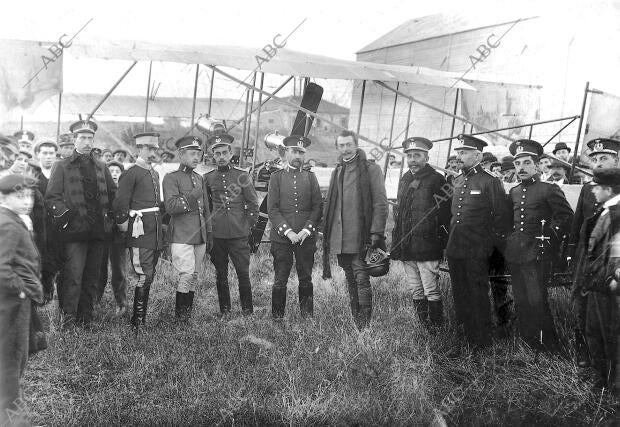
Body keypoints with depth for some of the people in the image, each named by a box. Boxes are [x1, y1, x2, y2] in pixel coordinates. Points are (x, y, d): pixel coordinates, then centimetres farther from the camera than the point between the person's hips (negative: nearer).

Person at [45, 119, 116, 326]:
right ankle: (68, 318, -3)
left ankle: (86, 318, 18)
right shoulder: (62, 167, 3)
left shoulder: (101, 168, 16)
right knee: (74, 275, -11)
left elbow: (113, 193, 22)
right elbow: (52, 197, -3)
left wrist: (110, 214, 9)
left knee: (92, 277, 9)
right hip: (75, 230, -4)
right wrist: (64, 214, -17)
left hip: (98, 230, 5)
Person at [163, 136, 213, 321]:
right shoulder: (171, 178, -3)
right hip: (181, 237, -6)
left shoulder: (199, 178, 17)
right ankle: (180, 314, 2)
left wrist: (209, 235, 18)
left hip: (200, 237, 6)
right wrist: (192, 196, -16)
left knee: (194, 276, 8)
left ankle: (188, 313, 18)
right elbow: (170, 206, -17)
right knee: (187, 274, -12)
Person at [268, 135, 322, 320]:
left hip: (306, 237, 2)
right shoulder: (276, 177, 4)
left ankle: (307, 316, 18)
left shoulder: (310, 177, 10)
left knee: (306, 279, 7)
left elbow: (317, 208, 5)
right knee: (280, 280, 1)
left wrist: (306, 230, -8)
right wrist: (288, 232, -12)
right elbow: (272, 209, -2)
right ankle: (277, 318, 12)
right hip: (281, 237, -1)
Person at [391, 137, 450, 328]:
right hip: (406, 248, 7)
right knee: (416, 292, 13)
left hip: (427, 247, -7)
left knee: (432, 292, -2)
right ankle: (423, 326, 23)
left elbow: (446, 214, -9)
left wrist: (443, 245, -12)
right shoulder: (404, 180, 15)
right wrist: (396, 244, 15)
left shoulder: (436, 180, -6)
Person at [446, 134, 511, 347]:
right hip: (455, 248, 7)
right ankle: (466, 333, 27)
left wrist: (494, 242, -5)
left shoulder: (490, 182, -9)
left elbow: (501, 215, -7)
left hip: (476, 250, -7)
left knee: (477, 295, 2)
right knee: (460, 294, 14)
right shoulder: (457, 181, 11)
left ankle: (482, 340, 15)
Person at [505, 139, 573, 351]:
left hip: (538, 254, -6)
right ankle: (529, 343, 23)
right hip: (515, 254, 6)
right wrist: (509, 241, 12)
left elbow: (566, 216, -4)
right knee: (521, 302, 11)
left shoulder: (550, 190, -4)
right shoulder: (513, 192, 13)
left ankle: (549, 348, 8)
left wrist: (550, 238, -7)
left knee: (537, 302, -7)